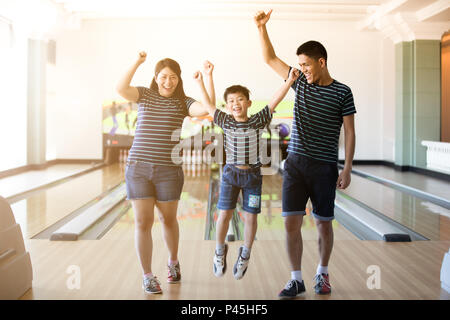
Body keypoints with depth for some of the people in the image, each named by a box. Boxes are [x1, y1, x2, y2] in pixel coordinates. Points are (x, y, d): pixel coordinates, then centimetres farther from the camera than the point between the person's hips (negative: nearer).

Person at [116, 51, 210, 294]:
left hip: (169, 169, 0)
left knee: (168, 219, 15)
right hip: (138, 167, 0)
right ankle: (147, 276, 13)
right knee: (142, 222, 1)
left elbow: (207, 109, -16)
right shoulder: (144, 94, 5)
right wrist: (138, 62, -16)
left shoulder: (183, 102, 3)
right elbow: (121, 89, -15)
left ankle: (173, 262, 41)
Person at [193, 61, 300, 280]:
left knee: (250, 217, 4)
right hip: (231, 173, 1)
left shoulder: (257, 122, -4)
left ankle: (245, 254, 23)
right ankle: (220, 251, 22)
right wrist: (201, 82, 5)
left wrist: (289, 81, -19)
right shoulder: (226, 122, -1)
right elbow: (208, 105, 6)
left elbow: (274, 102, -11)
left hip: (252, 174, 0)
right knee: (224, 214, 0)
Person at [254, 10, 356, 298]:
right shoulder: (300, 83, 8)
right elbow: (270, 58, 14)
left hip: (325, 167, -3)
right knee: (292, 222, -2)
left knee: (324, 223, 7)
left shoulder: (342, 93, -3)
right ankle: (297, 279, 8)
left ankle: (323, 274, 27)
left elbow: (349, 132, -3)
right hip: (295, 164, 3)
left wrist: (347, 169, -8)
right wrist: (262, 27, 4)